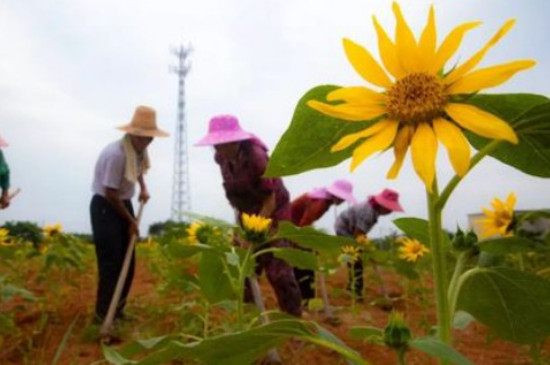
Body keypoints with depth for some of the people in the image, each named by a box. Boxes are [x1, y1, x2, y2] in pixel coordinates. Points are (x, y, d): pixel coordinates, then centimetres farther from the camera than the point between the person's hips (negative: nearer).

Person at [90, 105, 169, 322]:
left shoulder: (138, 150, 0)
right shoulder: (116, 154, -26)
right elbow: (110, 193, -23)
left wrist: (143, 187, 8)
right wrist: (131, 220, -14)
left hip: (123, 204, 9)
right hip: (105, 207, -8)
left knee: (127, 263, 11)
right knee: (110, 264, -7)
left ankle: (117, 310, 25)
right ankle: (103, 315, 8)